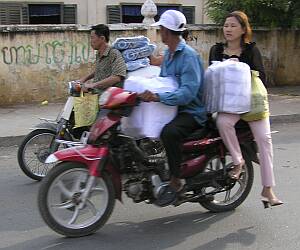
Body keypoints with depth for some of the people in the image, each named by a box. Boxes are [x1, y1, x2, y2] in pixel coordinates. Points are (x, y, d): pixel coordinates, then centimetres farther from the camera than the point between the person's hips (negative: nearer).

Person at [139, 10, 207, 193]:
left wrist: (158, 97, -38)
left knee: (169, 132, -36)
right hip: (172, 107, 10)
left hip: (191, 111, -10)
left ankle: (176, 179, -22)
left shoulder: (189, 55, -17)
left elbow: (188, 92, -28)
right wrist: (147, 90, 4)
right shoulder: (169, 54, 13)